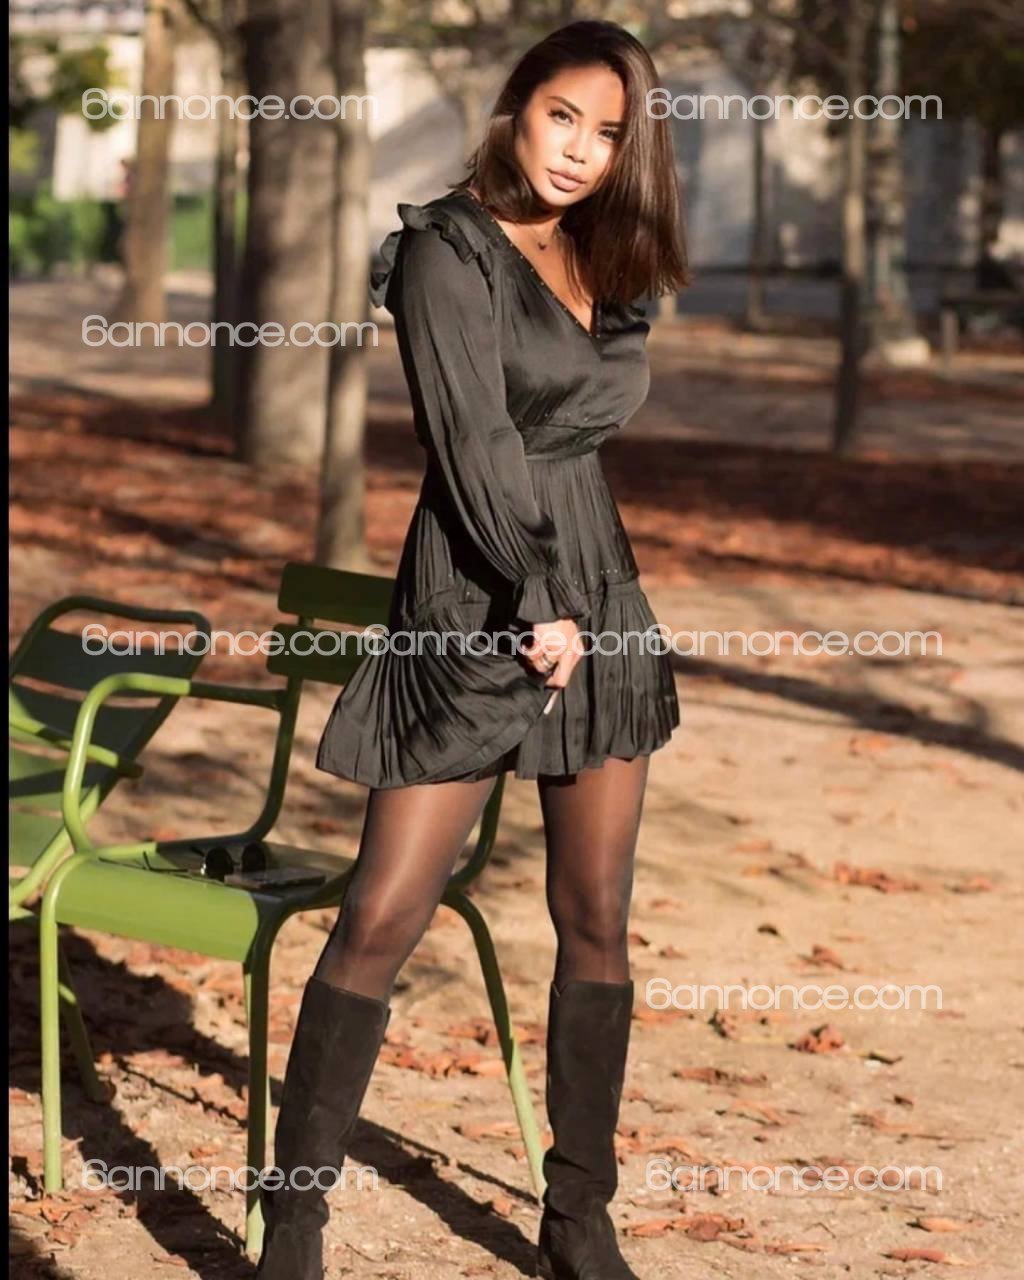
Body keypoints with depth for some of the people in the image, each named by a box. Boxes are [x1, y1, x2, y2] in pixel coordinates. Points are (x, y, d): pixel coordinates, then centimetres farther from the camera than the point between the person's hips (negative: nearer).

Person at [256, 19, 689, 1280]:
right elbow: (474, 441, -13)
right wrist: (537, 600, -15)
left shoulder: (605, 267, 14)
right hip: (473, 603, -6)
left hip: (596, 591, 6)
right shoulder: (449, 248, -6)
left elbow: (598, 409, 11)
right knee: (381, 918, -8)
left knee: (595, 920, 5)